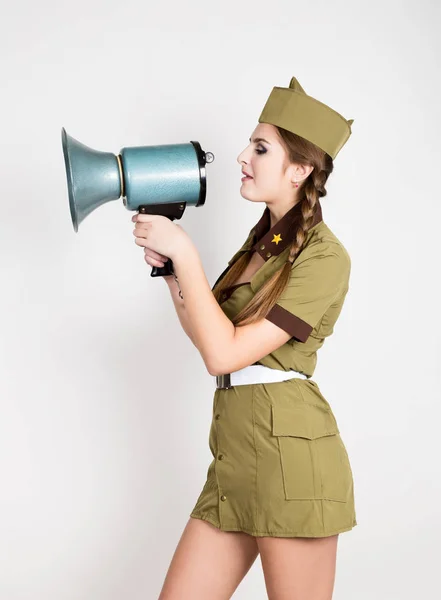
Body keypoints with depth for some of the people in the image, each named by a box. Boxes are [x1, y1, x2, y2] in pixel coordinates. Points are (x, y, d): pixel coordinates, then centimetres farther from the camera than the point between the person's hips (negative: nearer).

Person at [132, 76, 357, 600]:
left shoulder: (322, 255, -11)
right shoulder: (263, 239, 17)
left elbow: (224, 354, -17)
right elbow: (206, 333, 19)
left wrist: (183, 251, -14)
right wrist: (168, 267, 8)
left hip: (289, 454, -8)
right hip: (235, 458, 8)